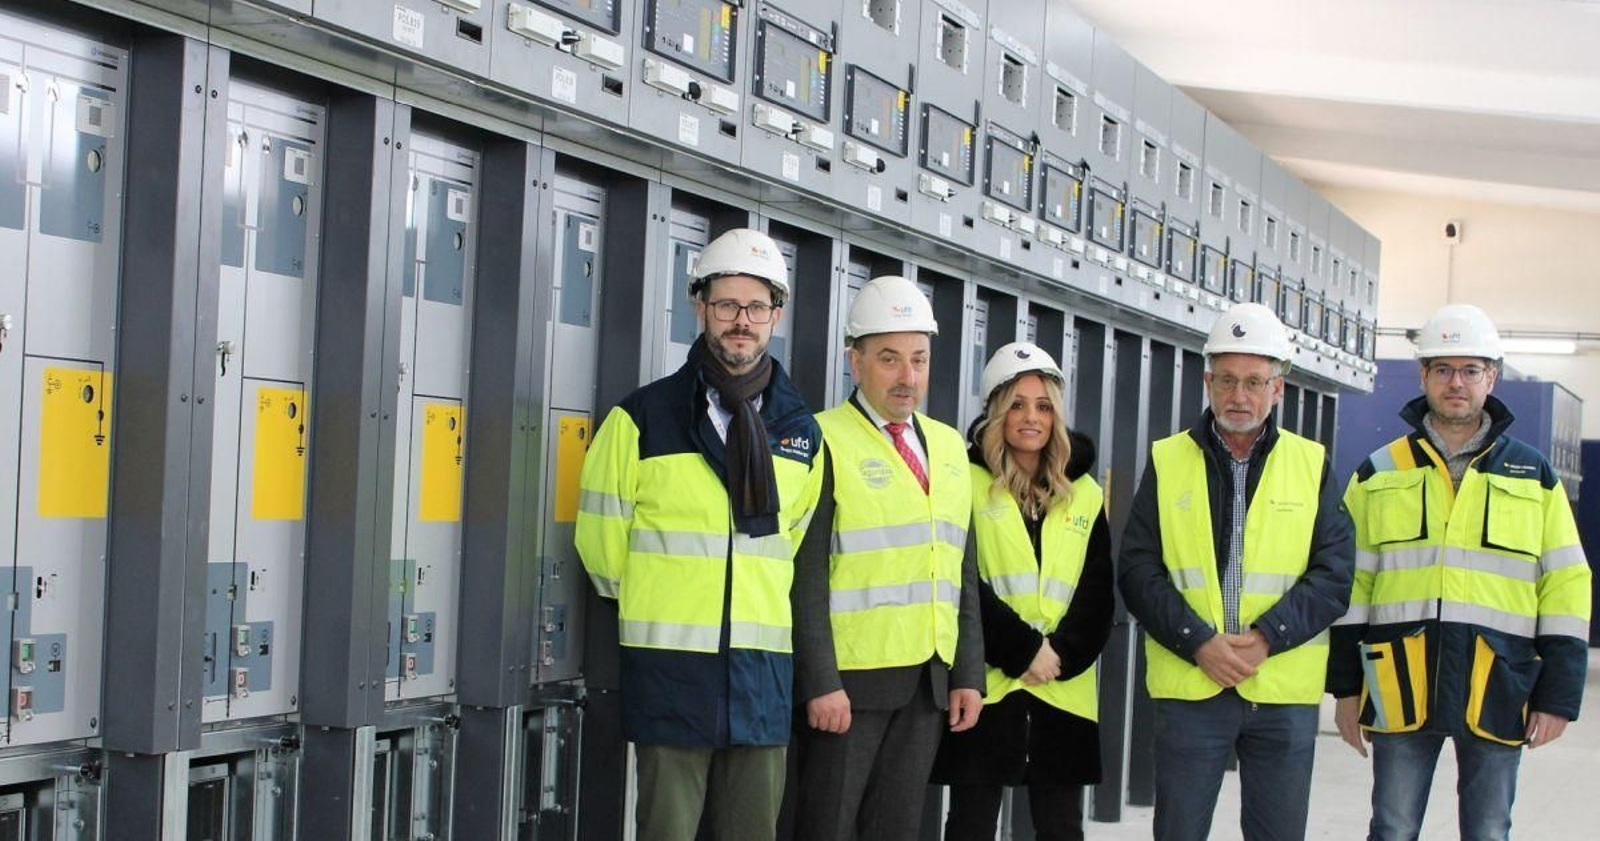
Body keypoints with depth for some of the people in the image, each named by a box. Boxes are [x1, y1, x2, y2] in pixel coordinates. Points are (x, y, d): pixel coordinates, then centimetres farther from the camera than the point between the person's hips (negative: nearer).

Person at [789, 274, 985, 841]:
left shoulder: (948, 446, 14)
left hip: (930, 682, 6)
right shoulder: (826, 441, -6)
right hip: (849, 680, -6)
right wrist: (821, 682, -17)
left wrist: (969, 673, 8)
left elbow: (964, 573, 15)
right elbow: (806, 576, -11)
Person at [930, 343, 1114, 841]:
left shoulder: (1084, 495, 12)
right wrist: (1022, 649, -15)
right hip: (985, 683, -3)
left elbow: (1098, 593, 6)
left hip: (1063, 687, 4)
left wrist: (1062, 654, -10)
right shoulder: (968, 484, 0)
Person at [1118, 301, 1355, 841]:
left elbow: (1334, 574, 0)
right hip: (1188, 689, 0)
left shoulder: (1312, 464, 7)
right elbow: (1138, 570, -1)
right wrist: (1198, 642, -14)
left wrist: (1266, 637, -14)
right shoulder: (1168, 461, 6)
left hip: (1285, 693, 1)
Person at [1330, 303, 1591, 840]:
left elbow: (1567, 587, 5)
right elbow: (1350, 584, 9)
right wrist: (1346, 688, 5)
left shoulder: (1534, 478, 7)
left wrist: (1558, 697, -1)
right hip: (1400, 689, 0)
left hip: (1498, 691, 0)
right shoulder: (1378, 474, 8)